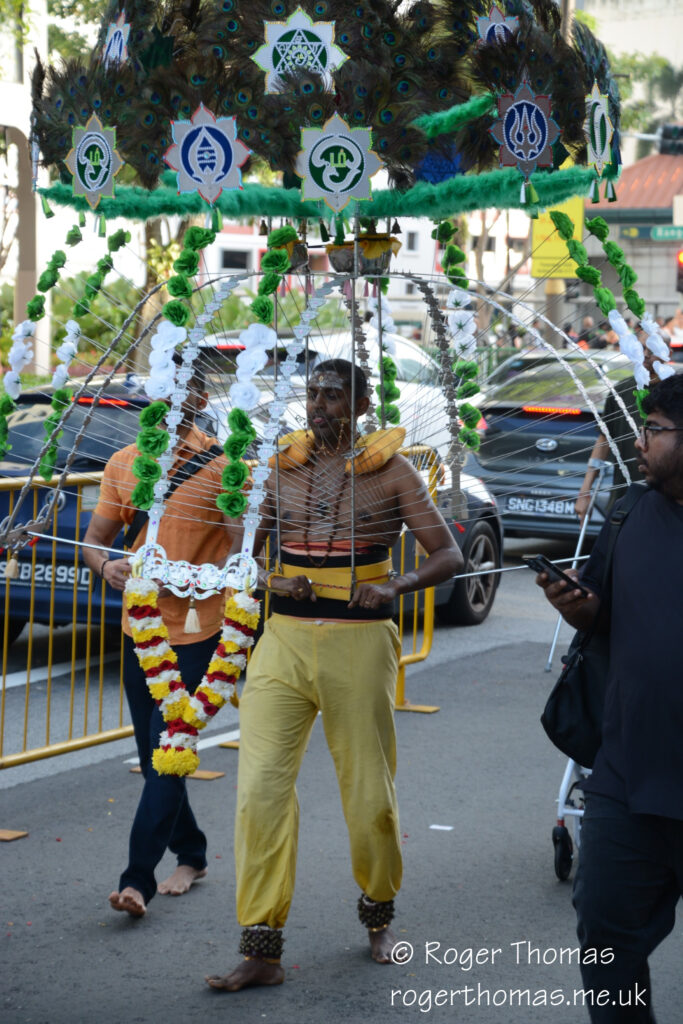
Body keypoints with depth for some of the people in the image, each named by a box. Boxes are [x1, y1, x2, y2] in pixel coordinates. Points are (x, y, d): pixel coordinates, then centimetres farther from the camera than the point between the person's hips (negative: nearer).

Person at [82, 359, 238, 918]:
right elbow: (95, 536, 10)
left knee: (167, 753, -11)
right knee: (153, 756, 13)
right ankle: (191, 855, 30)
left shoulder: (221, 465, -8)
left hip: (196, 631, -6)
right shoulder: (123, 464, 7)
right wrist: (106, 566, -13)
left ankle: (138, 878, -11)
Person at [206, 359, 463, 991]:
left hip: (359, 644, -2)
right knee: (260, 786, -10)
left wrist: (397, 585, -18)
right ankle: (260, 950, -6)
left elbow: (449, 555, 1)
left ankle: (378, 914, 33)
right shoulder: (283, 466, 8)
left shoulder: (390, 470, 1)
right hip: (285, 640, 2)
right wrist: (272, 581, -7)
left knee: (369, 795, 5)